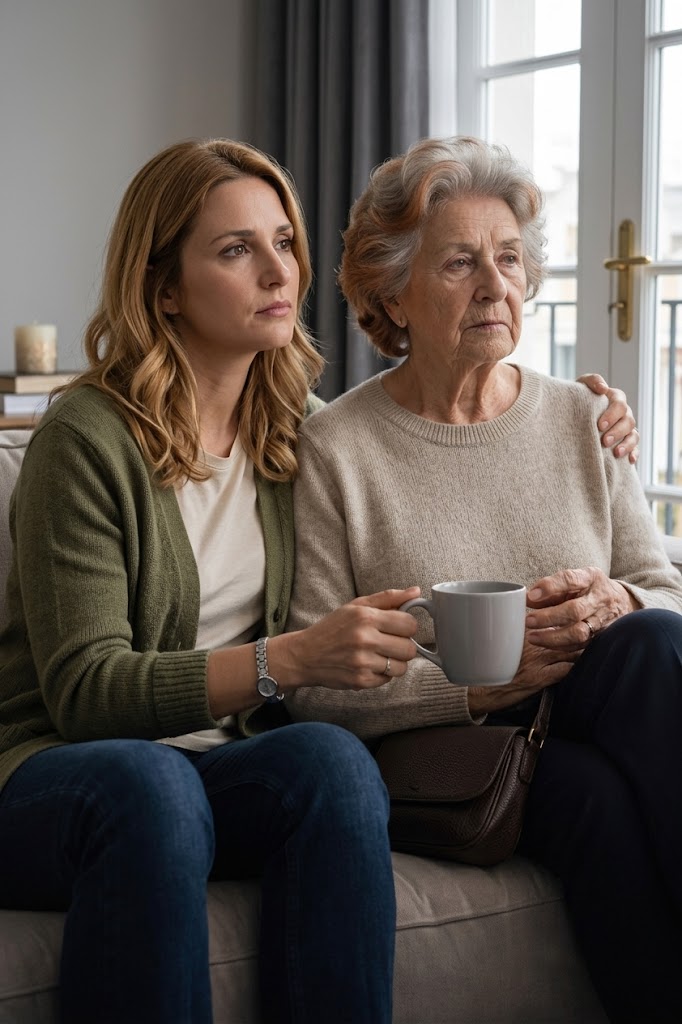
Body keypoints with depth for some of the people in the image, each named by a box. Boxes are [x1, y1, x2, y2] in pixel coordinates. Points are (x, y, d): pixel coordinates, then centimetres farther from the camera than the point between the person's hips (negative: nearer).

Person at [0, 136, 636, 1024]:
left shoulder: (294, 421, 9)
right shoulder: (87, 439, -10)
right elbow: (84, 687, -16)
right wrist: (291, 659, -28)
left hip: (218, 766, 5)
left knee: (331, 758, -29)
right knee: (146, 779, -39)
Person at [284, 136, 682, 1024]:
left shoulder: (581, 421, 11)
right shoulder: (333, 450, -3)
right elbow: (313, 689, -8)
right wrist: (477, 683, -20)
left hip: (592, 719, 4)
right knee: (603, 793, -33)